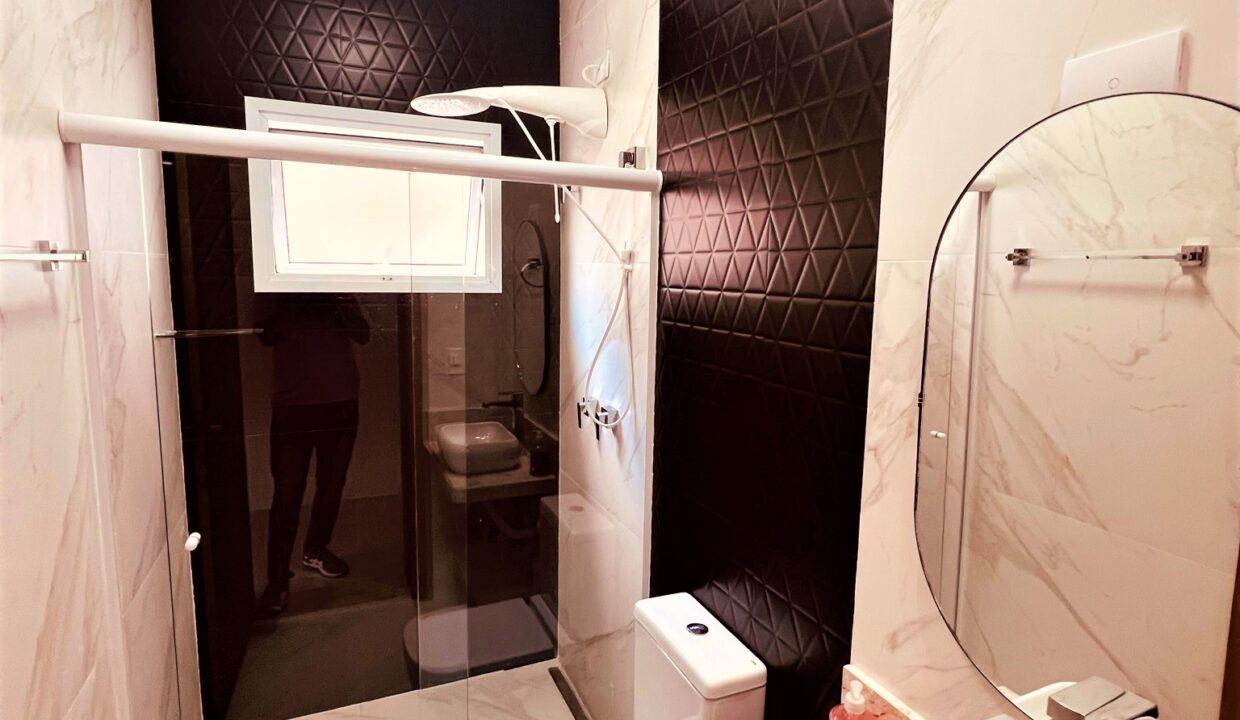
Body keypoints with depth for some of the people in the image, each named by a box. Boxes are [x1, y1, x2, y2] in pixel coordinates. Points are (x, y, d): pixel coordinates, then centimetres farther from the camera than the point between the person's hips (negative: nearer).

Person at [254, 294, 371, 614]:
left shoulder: (341, 294, 8)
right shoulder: (278, 295, 3)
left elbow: (363, 335, -2)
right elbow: (267, 335, -10)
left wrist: (340, 303, -14)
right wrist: (294, 304, -18)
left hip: (341, 401, 3)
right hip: (293, 404, -3)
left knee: (331, 484, 14)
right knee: (288, 493, -4)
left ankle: (316, 549, 35)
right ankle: (277, 580, 5)